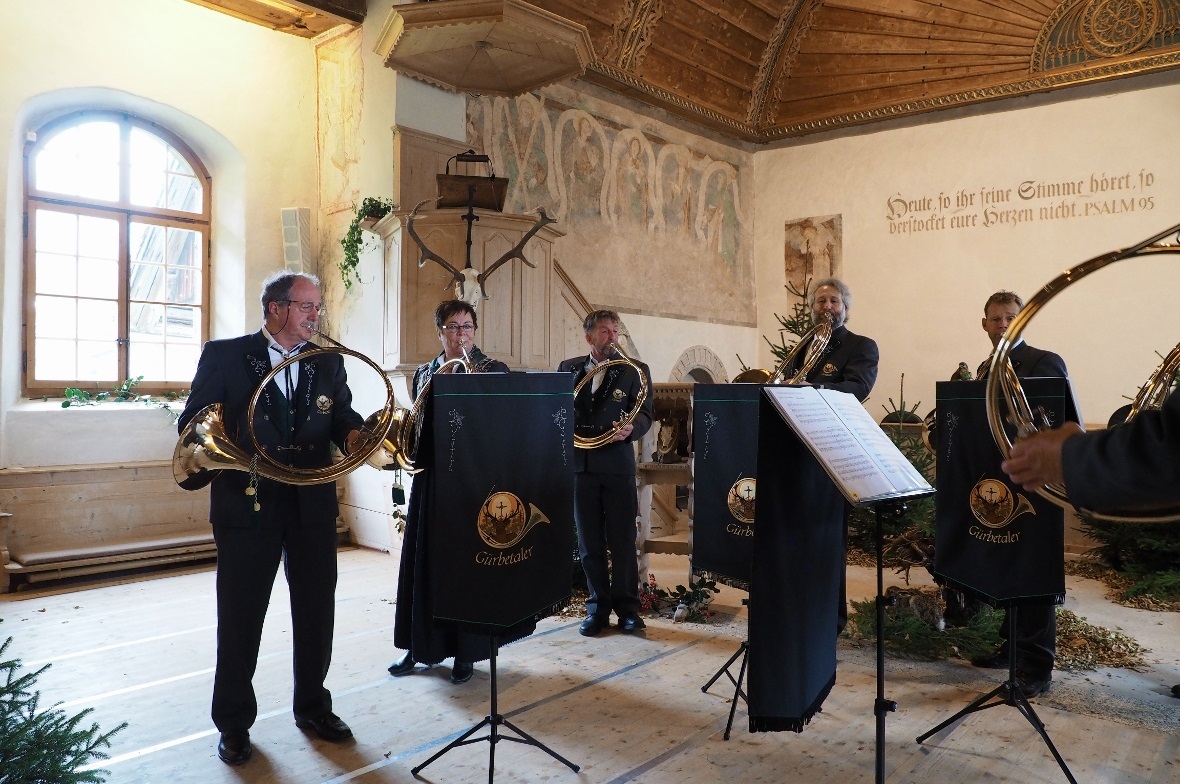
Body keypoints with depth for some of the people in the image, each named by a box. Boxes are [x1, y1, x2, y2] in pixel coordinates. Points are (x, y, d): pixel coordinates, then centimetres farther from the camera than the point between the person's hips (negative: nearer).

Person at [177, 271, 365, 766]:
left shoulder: (328, 363, 9)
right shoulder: (223, 356, -1)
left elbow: (343, 418, 4)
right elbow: (194, 423, -1)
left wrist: (354, 433, -18)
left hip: (313, 506, 3)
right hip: (246, 505, -3)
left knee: (317, 614, 12)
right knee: (240, 617, 8)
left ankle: (312, 707, 33)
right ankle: (234, 723, 27)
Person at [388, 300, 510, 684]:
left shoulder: (494, 370, -1)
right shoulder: (424, 373, 12)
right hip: (430, 477, 4)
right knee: (424, 561, 9)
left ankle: (465, 653, 14)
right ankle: (421, 646, 23)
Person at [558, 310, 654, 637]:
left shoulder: (635, 370, 4)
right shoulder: (568, 368, 12)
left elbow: (644, 415, -3)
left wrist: (630, 429, -24)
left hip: (617, 465, -2)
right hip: (579, 464, 3)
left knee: (623, 541, 2)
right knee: (589, 542, 8)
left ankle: (627, 607, 15)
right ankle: (598, 607, 19)